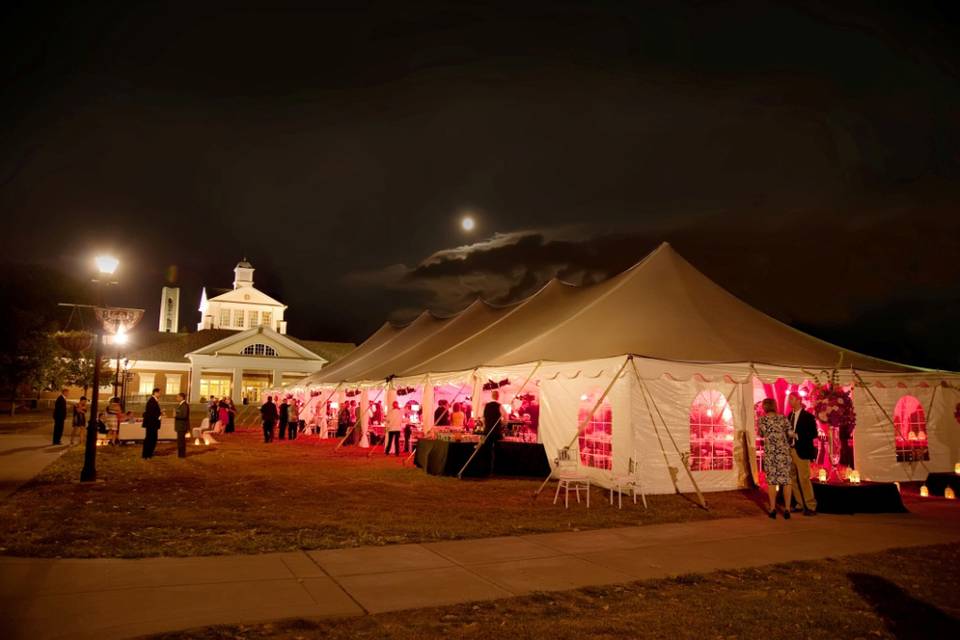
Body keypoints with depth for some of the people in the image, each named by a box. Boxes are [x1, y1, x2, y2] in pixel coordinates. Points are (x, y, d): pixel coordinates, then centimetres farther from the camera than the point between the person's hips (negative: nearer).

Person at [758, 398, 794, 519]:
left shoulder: (761, 420, -2)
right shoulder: (783, 418, -3)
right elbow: (791, 434, -8)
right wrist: (785, 440, 13)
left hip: (769, 453, 0)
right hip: (783, 452, 0)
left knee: (771, 480, 7)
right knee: (786, 480, 7)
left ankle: (773, 509, 8)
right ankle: (787, 509, 7)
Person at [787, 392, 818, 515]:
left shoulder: (808, 416, -7)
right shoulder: (790, 415, 13)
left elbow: (814, 434, -11)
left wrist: (798, 436, -17)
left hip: (802, 452, -6)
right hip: (791, 451, 7)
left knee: (804, 479, -5)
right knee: (794, 479, 9)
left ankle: (811, 506, 4)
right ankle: (801, 504, 18)